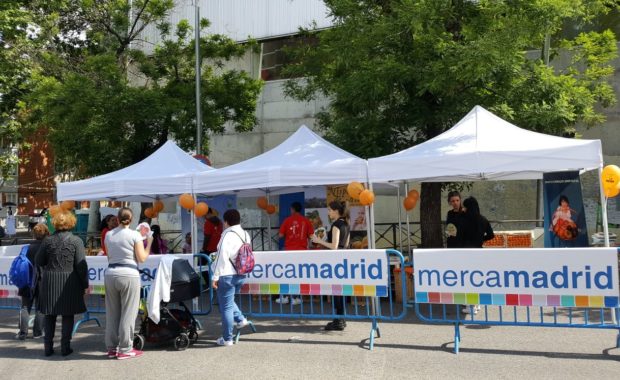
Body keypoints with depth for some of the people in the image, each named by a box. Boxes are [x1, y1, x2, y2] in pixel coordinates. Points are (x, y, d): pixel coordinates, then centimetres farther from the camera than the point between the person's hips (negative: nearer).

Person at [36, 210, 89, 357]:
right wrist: (85, 284, -1)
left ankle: (48, 347, 17)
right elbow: (81, 265, -8)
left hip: (49, 281, 2)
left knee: (50, 315, 13)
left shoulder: (48, 240, 1)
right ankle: (65, 347, 7)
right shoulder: (76, 241, -7)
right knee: (68, 316, 7)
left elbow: (39, 261, 7)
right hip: (69, 282, -2)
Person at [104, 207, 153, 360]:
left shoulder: (109, 235, 9)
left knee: (112, 313, 11)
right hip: (129, 274, -5)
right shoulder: (134, 235, -6)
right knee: (128, 313, 2)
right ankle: (125, 349, 5)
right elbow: (142, 258, -6)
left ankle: (112, 348, 18)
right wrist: (149, 242, 5)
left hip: (110, 274, 5)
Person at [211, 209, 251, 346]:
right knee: (228, 301, 29)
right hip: (241, 275, 8)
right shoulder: (245, 234, 8)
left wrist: (215, 277, -13)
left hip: (227, 275, -8)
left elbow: (222, 257, -17)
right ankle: (240, 319, 20)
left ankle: (227, 338, 7)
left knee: (226, 306, 1)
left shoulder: (227, 235, -14)